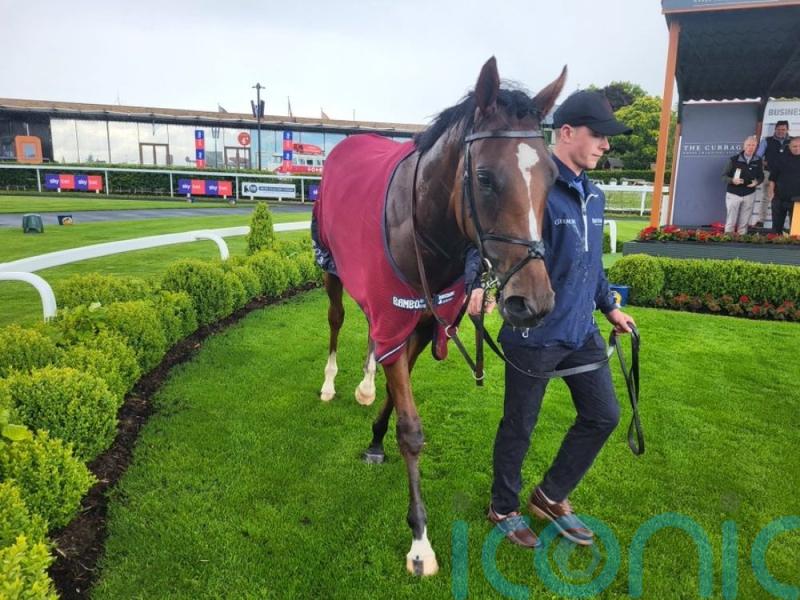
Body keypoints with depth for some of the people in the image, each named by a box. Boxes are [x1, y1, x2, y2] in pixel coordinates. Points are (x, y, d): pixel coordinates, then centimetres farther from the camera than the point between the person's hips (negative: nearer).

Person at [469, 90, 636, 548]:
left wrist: (609, 306, 23)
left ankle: (551, 495, 34)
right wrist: (480, 283, -43)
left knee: (604, 415, 15)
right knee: (519, 428, 9)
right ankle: (504, 509, 34)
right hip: (534, 335, -8)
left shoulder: (593, 194, 9)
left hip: (582, 332, 8)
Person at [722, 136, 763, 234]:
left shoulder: (758, 161, 2)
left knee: (744, 222, 8)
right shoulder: (734, 159, -7)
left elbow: (761, 176, 11)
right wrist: (732, 180, -25)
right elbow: (724, 176, -6)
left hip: (749, 195, 3)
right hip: (733, 194, -3)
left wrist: (757, 182, -11)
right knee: (730, 220, 1)